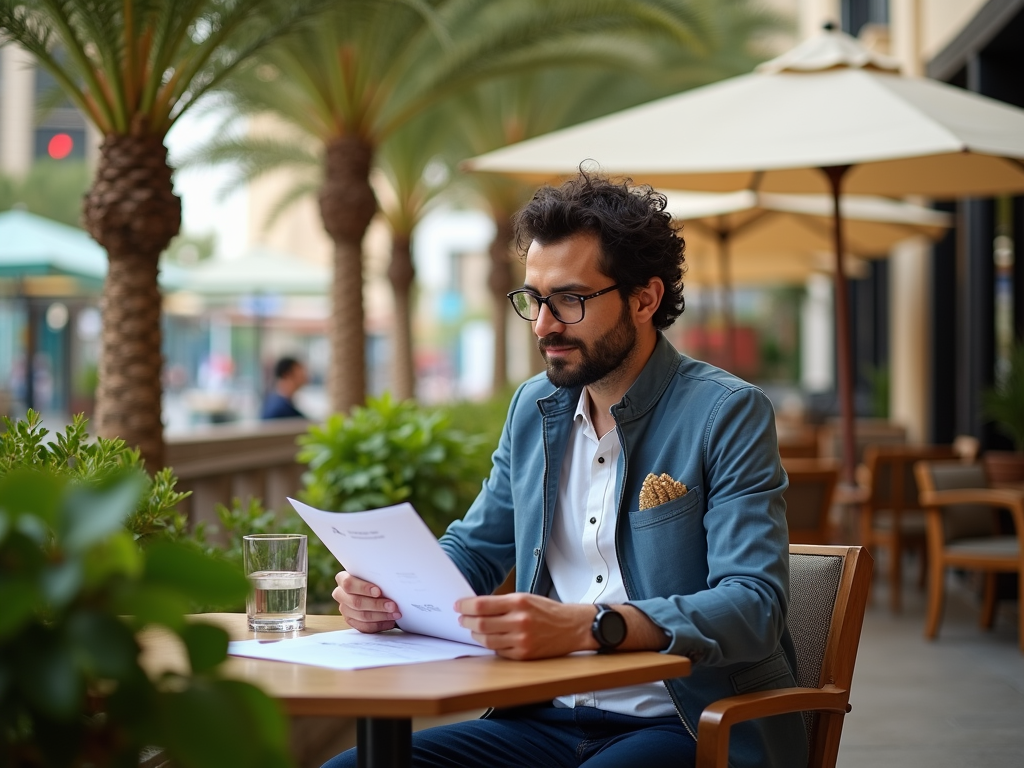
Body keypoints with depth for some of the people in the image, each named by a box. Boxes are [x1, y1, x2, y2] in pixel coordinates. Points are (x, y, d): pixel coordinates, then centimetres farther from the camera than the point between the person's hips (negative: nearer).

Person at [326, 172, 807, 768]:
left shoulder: (728, 414, -8)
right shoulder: (535, 407, 12)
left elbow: (753, 606, -19)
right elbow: (473, 549, 22)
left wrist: (586, 625, -35)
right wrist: (391, 590, -2)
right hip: (552, 719, 6)